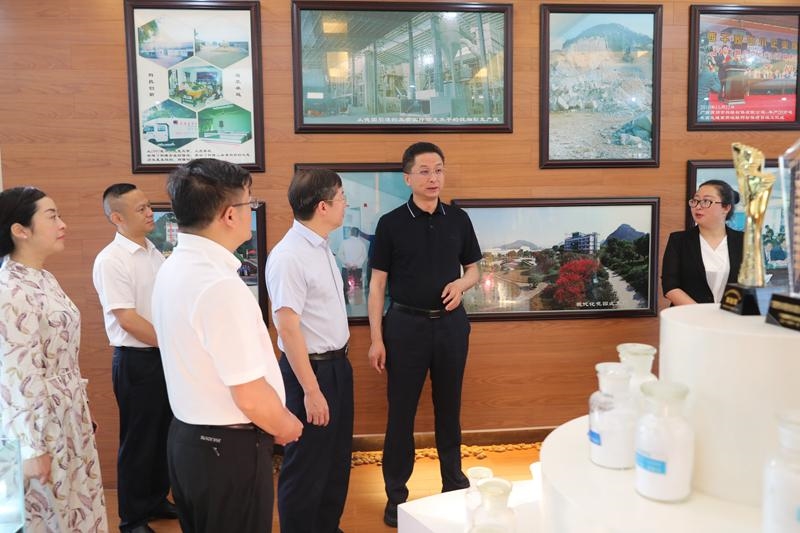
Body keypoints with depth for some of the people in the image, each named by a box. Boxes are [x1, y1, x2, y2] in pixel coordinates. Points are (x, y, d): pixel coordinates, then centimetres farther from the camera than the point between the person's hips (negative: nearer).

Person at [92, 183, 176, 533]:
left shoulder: (154, 253, 8)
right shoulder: (110, 261, -15)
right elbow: (128, 320, -18)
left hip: (167, 356, 7)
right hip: (136, 361, -7)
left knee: (164, 435, 16)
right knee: (138, 440, 5)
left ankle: (157, 501, 35)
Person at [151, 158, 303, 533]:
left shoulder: (174, 269, 3)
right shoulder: (220, 285, -26)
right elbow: (250, 395, -25)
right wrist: (286, 428, -5)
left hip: (187, 436, 9)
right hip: (230, 448, -9)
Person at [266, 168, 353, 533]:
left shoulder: (321, 248, 6)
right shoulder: (289, 256, -22)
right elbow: (288, 328, -23)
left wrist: (338, 360, 18)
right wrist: (311, 390, -23)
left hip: (338, 364, 9)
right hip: (311, 368, -9)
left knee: (337, 458, 22)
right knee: (306, 465, 7)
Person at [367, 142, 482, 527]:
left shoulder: (458, 220, 4)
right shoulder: (391, 223, -5)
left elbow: (473, 268, 13)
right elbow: (377, 284, -4)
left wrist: (461, 284, -11)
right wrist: (376, 338, -9)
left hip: (451, 323, 3)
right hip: (406, 324, -2)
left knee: (449, 407, 14)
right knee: (401, 411, 6)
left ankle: (454, 481, 30)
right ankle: (396, 493, 19)